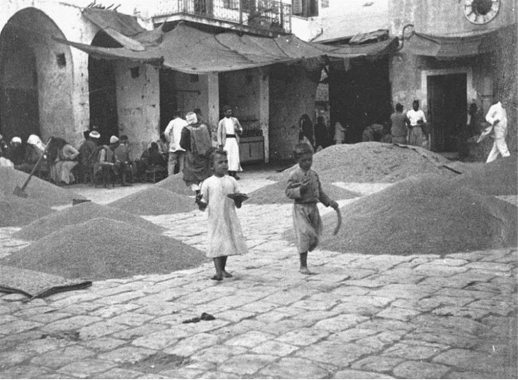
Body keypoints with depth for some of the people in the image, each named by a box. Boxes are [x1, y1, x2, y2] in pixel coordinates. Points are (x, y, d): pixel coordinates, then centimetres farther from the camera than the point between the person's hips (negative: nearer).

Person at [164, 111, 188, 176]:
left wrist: (169, 140, 2)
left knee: (171, 162, 1)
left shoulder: (173, 122, 1)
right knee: (182, 163, 7)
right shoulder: (185, 122, 9)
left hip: (174, 146, -3)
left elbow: (166, 132, -11)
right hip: (183, 147, 3)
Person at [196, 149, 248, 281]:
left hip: (230, 219, 3)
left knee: (227, 244, 10)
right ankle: (218, 272, -10)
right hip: (215, 219, -3)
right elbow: (203, 206, 1)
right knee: (216, 245, -10)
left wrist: (238, 199, -13)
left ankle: (223, 269, 27)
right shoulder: (208, 183, -1)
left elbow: (238, 205, 8)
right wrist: (199, 202, -21)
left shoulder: (231, 181, 6)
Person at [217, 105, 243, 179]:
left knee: (235, 156, -6)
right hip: (226, 140, -2)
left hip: (234, 140, 2)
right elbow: (219, 133, 4)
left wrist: (238, 130, -4)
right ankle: (229, 173, 0)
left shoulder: (235, 120, 11)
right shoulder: (221, 122, 5)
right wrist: (220, 143, -3)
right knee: (227, 156, -7)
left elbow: (240, 128, 20)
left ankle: (234, 173, -3)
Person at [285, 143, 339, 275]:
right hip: (300, 208, -6)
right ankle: (303, 266, 3)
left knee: (314, 236, 8)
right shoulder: (294, 175, -9)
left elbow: (319, 192, 17)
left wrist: (329, 202, 9)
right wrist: (300, 189, -25)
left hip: (313, 208, 6)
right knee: (304, 235, -6)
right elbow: (288, 192, -10)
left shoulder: (314, 174, 9)